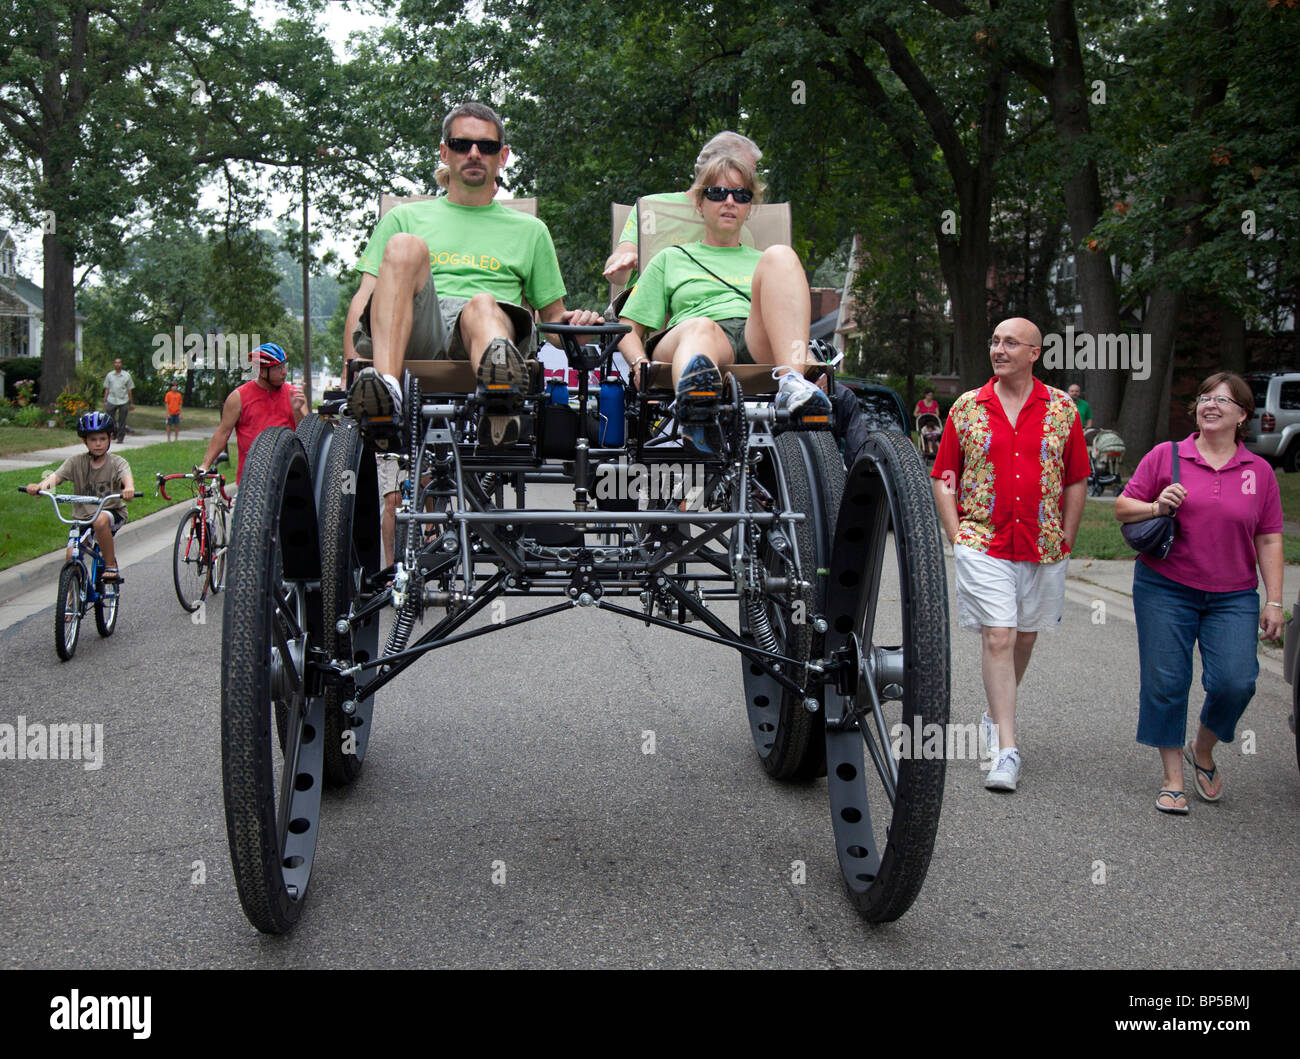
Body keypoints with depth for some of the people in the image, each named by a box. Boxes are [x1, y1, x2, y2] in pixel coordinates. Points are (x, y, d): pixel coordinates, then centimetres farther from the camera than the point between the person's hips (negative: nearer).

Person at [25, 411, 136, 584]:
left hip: (112, 512, -3)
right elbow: (56, 475, -17)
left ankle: (111, 566, -20)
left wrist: (129, 488, -53)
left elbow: (127, 477, -27)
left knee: (101, 520, -37)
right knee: (72, 554, -14)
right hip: (83, 517, 3)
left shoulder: (117, 462, -6)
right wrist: (40, 485, -40)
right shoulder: (76, 462, -2)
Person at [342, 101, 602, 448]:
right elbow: (363, 298, 18)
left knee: (483, 304, -36)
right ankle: (382, 384, -48)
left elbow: (554, 317, 30)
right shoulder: (405, 218, 27)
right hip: (413, 339, 0)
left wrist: (572, 321, 4)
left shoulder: (529, 230, 30)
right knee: (405, 245, -27)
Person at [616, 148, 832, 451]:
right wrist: (641, 365, -1)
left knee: (780, 256, -21)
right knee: (701, 327, -38)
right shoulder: (671, 259, 31)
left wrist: (805, 356, 4)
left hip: (759, 347, 2)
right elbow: (629, 328, 22)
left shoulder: (760, 262, 37)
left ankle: (792, 383, -44)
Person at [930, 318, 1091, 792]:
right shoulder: (966, 408, 3)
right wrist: (958, 538, -3)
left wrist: (1064, 541, 5)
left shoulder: (1062, 409, 4)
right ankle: (1006, 748, -8)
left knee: (1024, 637, 12)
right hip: (983, 544, -2)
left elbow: (1075, 481, 10)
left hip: (1044, 548, 2)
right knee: (997, 637, -10)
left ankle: (996, 717, 34)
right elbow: (944, 480, 5)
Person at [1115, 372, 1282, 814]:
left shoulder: (1259, 471, 7)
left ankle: (1203, 752, 19)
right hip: (1165, 588, -1)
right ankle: (1172, 778, 15)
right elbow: (1122, 507, 5)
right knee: (1165, 683, 0)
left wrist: (1274, 600, 3)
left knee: (1236, 682, -11)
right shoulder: (1165, 456, 2)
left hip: (1233, 597, 1)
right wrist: (1156, 507, -16)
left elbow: (1269, 540, 8)